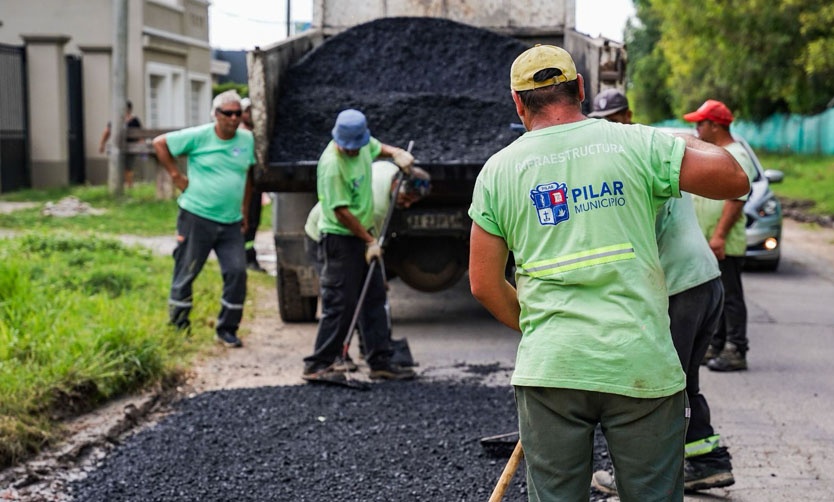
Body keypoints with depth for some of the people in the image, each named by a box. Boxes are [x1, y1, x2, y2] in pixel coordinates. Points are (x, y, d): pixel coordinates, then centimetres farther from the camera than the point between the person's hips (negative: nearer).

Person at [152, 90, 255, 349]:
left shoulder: (247, 140, 6)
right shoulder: (198, 136, -7)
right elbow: (160, 143, 0)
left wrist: (243, 209, 16)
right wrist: (175, 175, -4)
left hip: (231, 223, 4)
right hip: (197, 218, -4)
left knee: (237, 272, -3)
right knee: (186, 272, 4)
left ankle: (227, 329, 9)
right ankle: (178, 324, 20)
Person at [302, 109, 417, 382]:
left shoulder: (364, 143, -1)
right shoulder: (331, 164, -25)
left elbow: (380, 148, 25)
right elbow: (341, 212, -22)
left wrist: (398, 154, 3)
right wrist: (370, 241, -16)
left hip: (363, 233, 9)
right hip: (340, 238, -9)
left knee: (375, 298, 12)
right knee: (341, 304, -8)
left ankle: (380, 362, 19)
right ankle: (317, 366, 0)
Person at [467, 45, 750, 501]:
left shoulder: (498, 169, 5)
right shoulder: (636, 143, 0)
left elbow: (485, 285, 6)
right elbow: (734, 179, 0)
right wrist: (688, 143, 18)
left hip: (549, 366, 1)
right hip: (641, 366, -1)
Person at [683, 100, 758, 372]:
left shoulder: (735, 155, -14)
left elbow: (736, 199, -21)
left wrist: (719, 235, -26)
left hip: (725, 244, -10)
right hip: (705, 241, 10)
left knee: (730, 298, -6)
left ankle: (736, 352, -3)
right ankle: (715, 347, 22)